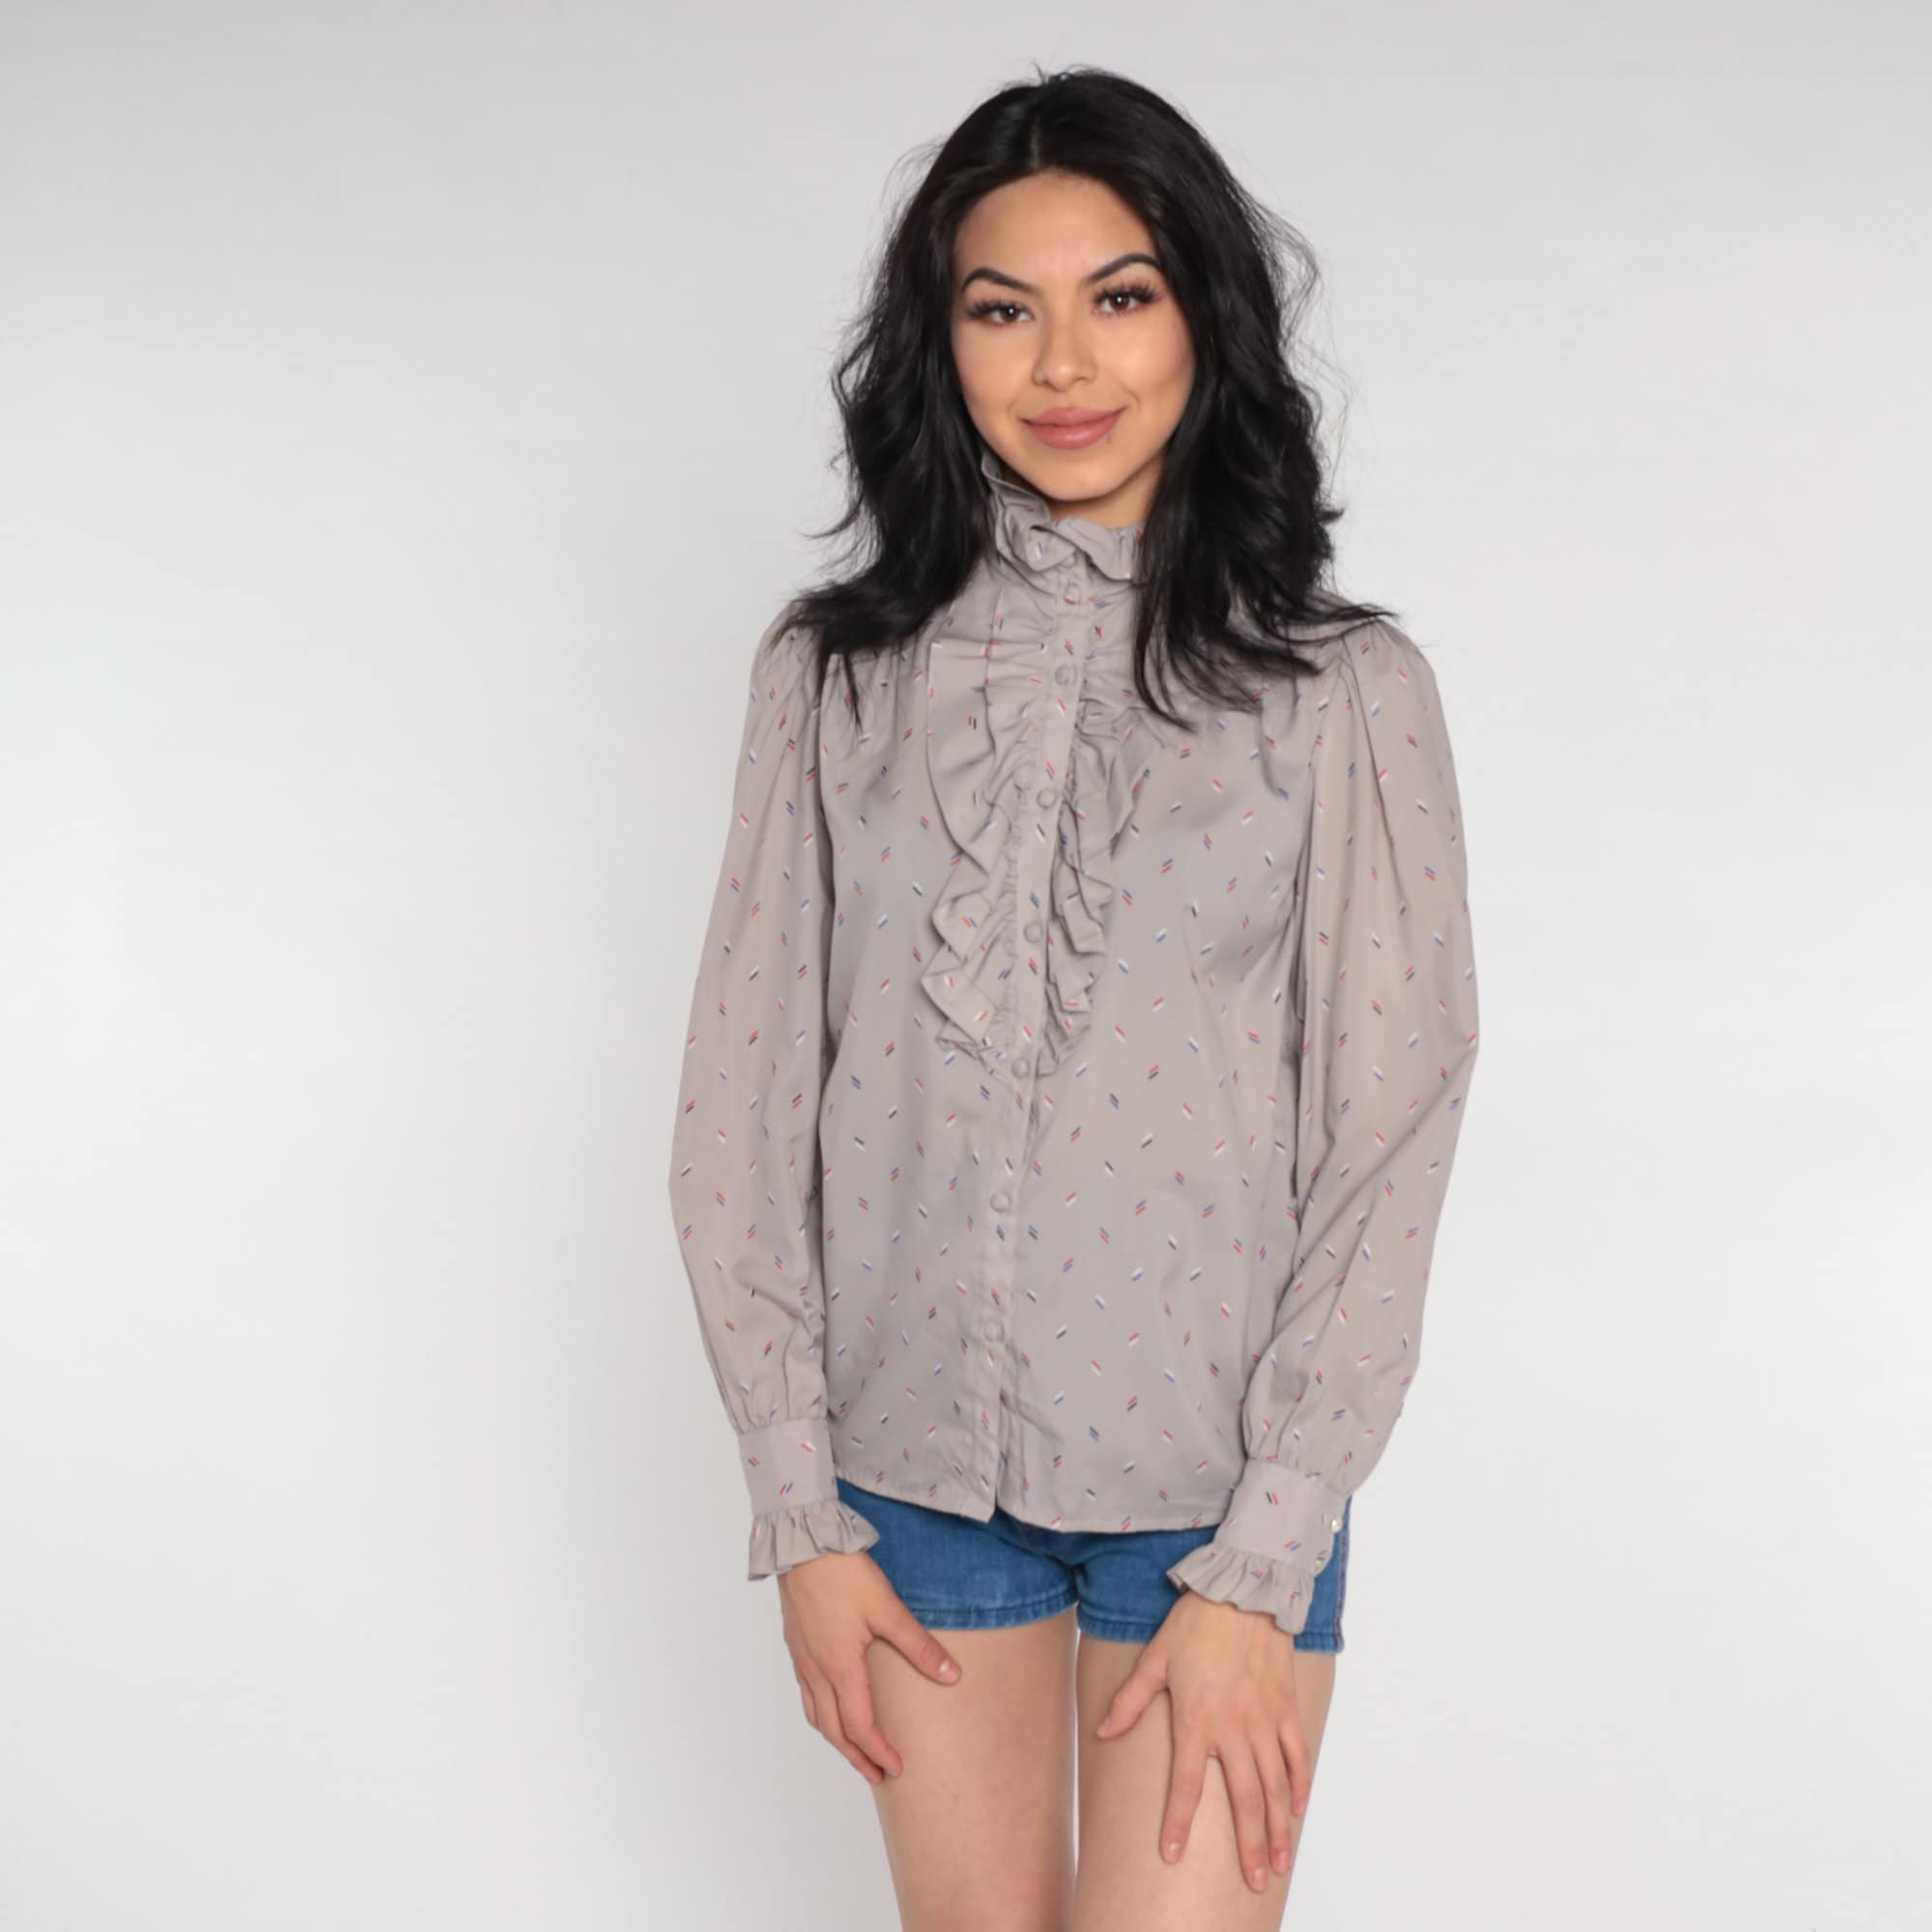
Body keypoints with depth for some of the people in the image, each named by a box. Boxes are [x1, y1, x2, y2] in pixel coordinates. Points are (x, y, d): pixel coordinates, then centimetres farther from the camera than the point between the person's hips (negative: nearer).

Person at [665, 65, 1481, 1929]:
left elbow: (1388, 1137, -6)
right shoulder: (836, 669, 0)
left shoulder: (1343, 689, -5)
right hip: (913, 1460, 2)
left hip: (1215, 1479, -2)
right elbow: (743, 1099, 1)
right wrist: (799, 1510, -1)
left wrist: (1263, 1565, -9)